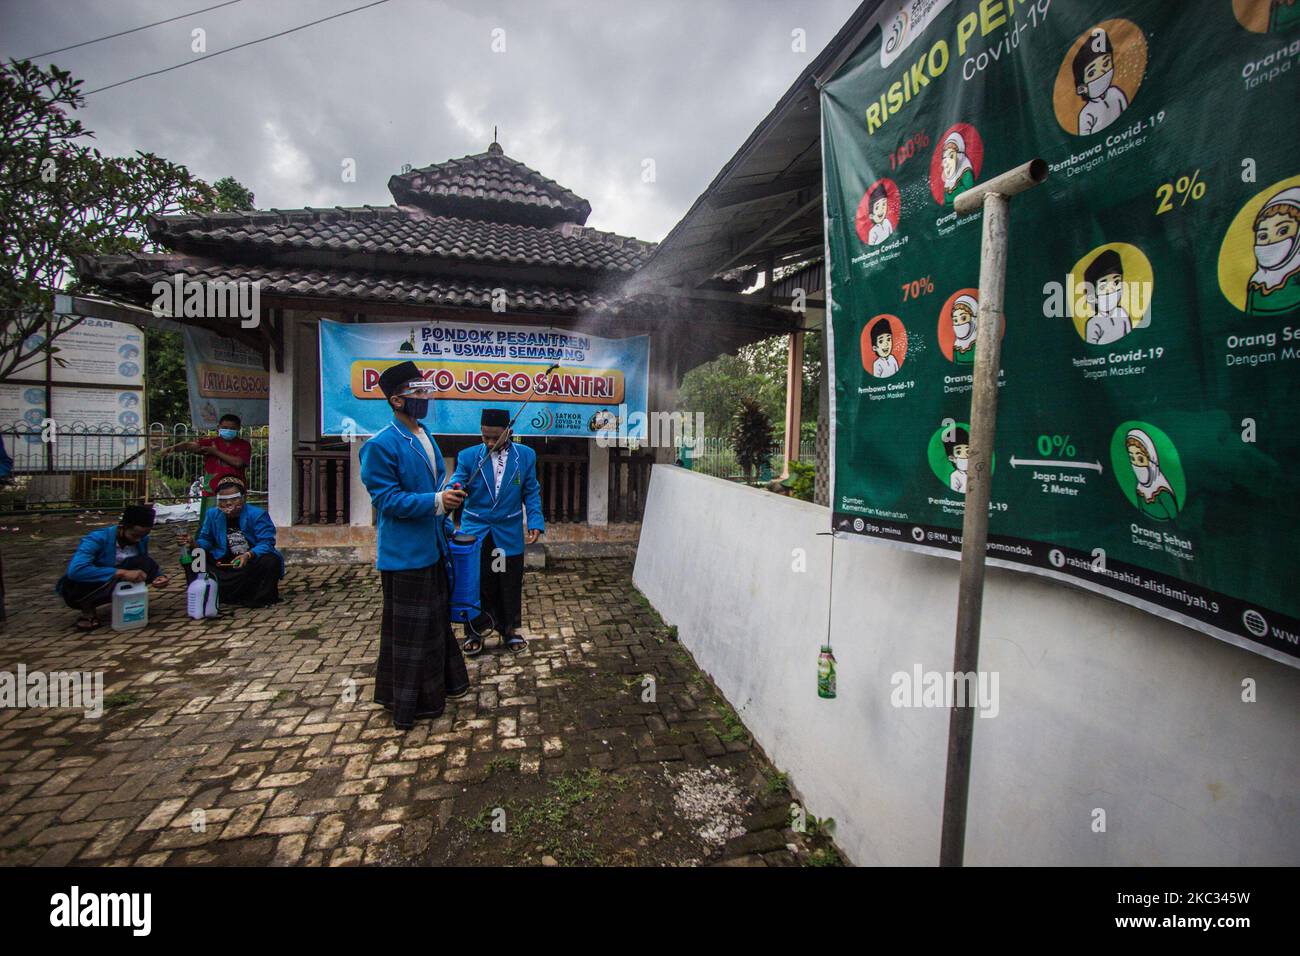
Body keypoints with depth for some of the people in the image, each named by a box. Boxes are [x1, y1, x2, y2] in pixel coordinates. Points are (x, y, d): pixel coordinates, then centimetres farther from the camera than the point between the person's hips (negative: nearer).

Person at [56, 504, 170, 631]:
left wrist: (160, 576, -19)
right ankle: (87, 607, -10)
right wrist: (122, 573, -45)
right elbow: (75, 570, -43)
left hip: (113, 585, 3)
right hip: (78, 588, -3)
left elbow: (148, 567, 3)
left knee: (147, 565, -22)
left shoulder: (141, 539, -10)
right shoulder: (97, 539, -27)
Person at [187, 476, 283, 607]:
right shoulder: (212, 515, 4)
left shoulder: (257, 515, -15)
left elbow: (266, 543, -24)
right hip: (226, 561, 5)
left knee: (269, 562, -37)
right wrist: (195, 544, -16)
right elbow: (206, 540, 8)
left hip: (254, 560, -5)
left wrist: (248, 555, -42)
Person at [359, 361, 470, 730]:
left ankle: (440, 683, 40)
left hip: (432, 548, 10)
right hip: (405, 553, -9)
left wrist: (446, 528, 19)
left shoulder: (426, 438, 11)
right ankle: (407, 701, 20)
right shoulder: (381, 445, -18)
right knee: (408, 627, 3)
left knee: (436, 619, 22)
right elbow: (386, 498, -21)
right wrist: (436, 501, -28)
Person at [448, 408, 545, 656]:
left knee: (510, 586, 11)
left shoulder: (526, 456, -1)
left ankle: (509, 631, 31)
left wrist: (535, 522, -8)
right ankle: (475, 633, 27)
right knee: (475, 585, 8)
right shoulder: (468, 456, -3)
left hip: (509, 534, 1)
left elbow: (531, 493, 3)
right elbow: (457, 483, -11)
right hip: (475, 533, 0)